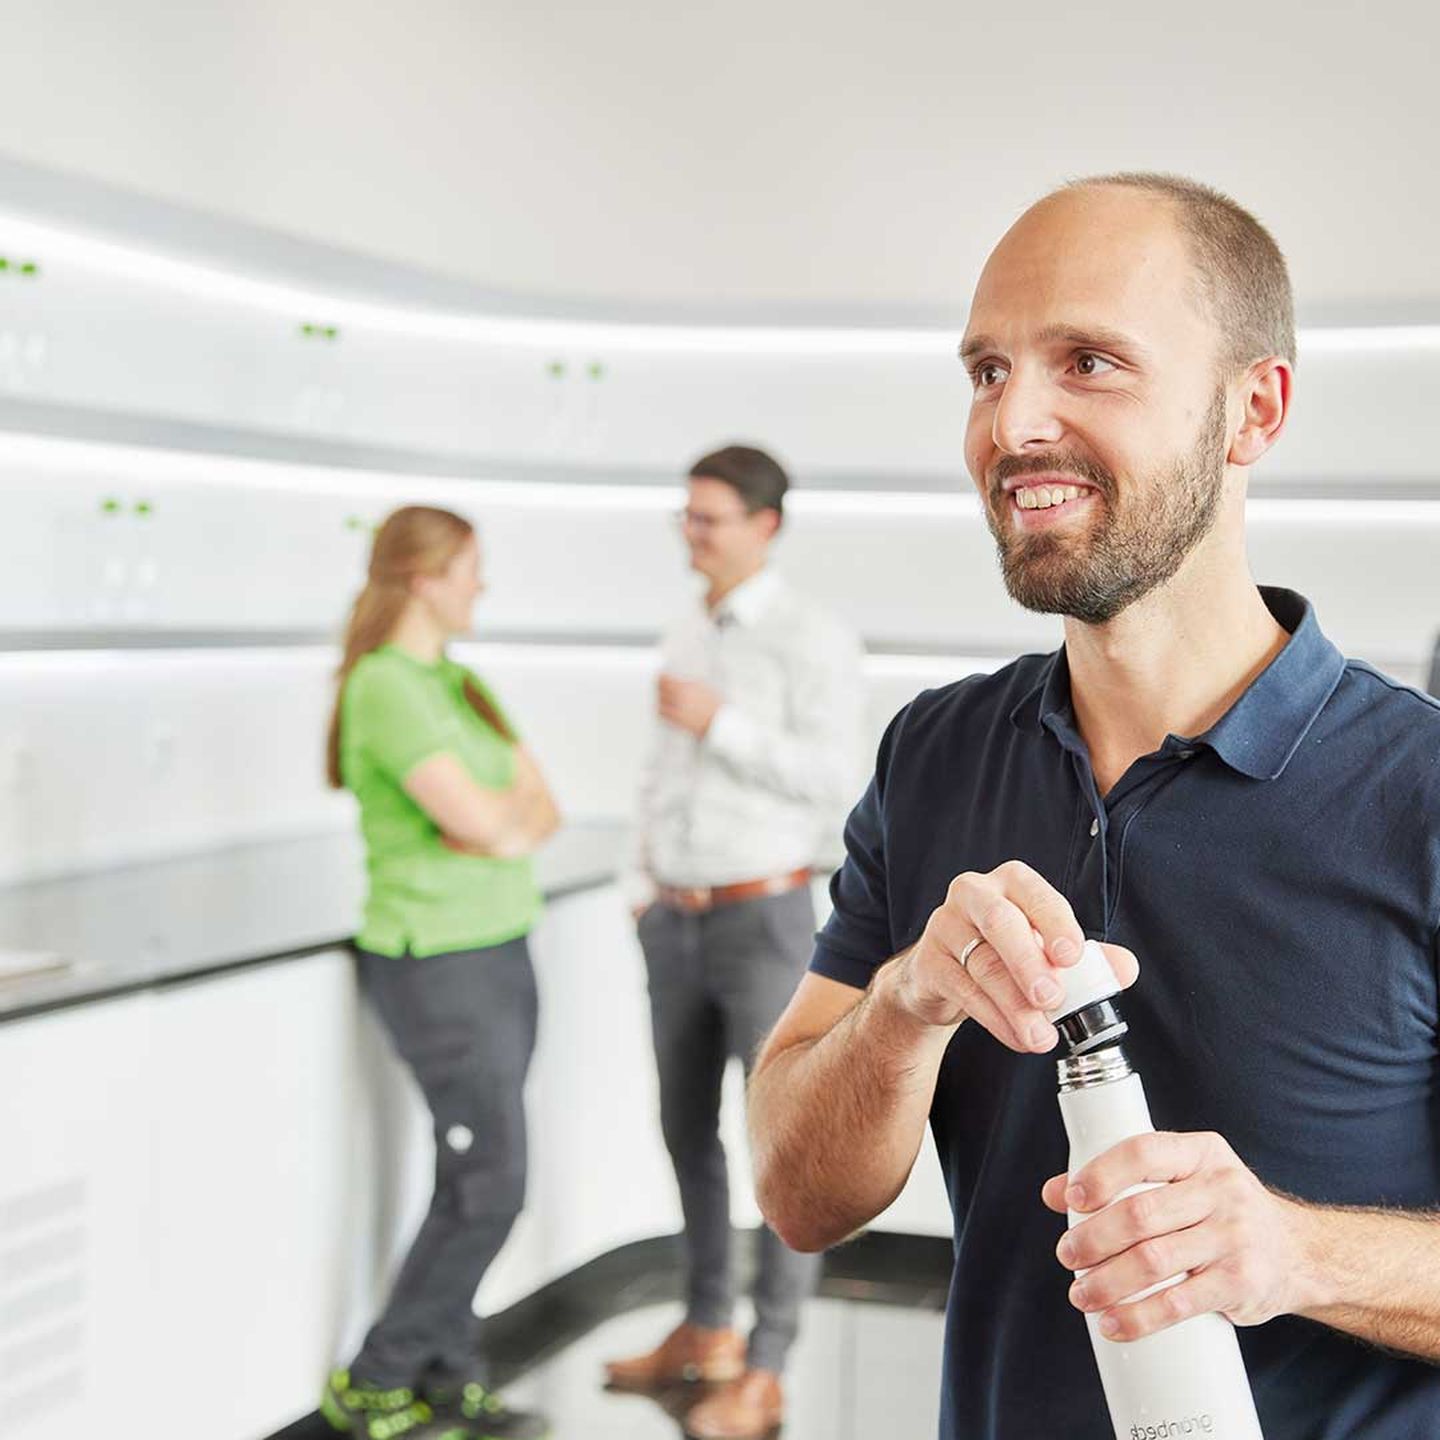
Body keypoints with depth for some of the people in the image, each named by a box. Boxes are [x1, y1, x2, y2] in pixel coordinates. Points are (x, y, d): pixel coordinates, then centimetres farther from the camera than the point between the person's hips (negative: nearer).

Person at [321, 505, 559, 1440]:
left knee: (474, 1182, 10)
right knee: (492, 1190, -4)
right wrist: (514, 816, -1)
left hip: (498, 952, 9)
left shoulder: (462, 684, 12)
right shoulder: (387, 689, -17)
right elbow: (486, 828, -23)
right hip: (441, 969, -9)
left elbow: (544, 810, 7)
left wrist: (506, 821, -14)